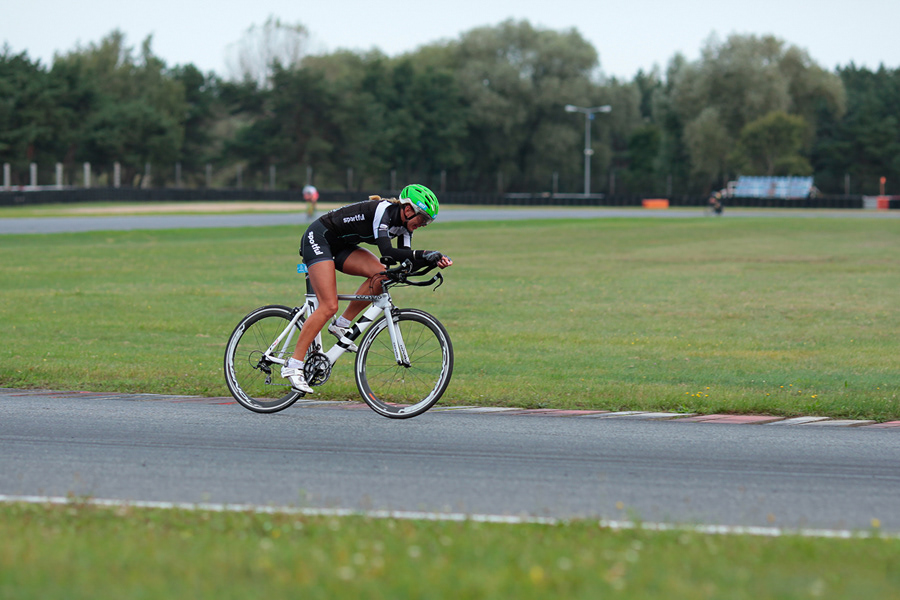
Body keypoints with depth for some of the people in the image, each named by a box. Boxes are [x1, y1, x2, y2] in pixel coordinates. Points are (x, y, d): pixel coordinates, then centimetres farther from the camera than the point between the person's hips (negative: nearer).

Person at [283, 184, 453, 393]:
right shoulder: (383, 211, -25)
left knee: (381, 274, -13)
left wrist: (434, 261, -18)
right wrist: (424, 254, -40)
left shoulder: (402, 225, 0)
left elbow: (406, 263, -4)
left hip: (340, 246, 9)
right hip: (318, 239, -9)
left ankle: (341, 325, -1)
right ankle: (293, 366, -17)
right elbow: (387, 252, -36)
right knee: (329, 306, -18)